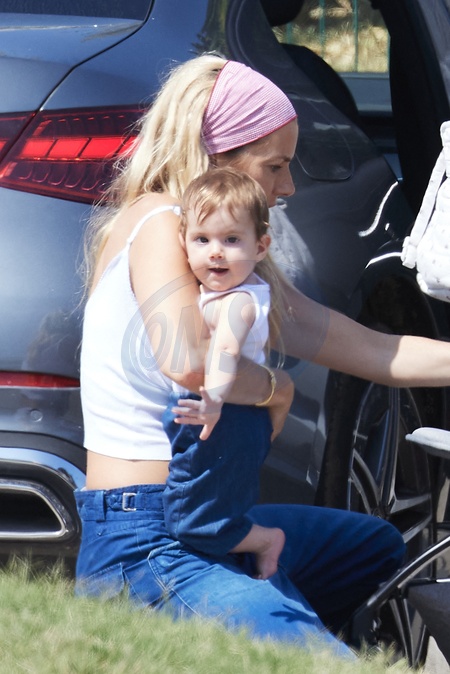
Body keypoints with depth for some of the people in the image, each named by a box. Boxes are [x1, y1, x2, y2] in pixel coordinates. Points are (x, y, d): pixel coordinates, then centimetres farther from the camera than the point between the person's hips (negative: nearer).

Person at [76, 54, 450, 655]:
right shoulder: (160, 225, -12)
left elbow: (370, 351, 16)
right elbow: (187, 360, -32)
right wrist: (277, 387, -12)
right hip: (142, 546, -10)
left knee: (375, 545, 31)